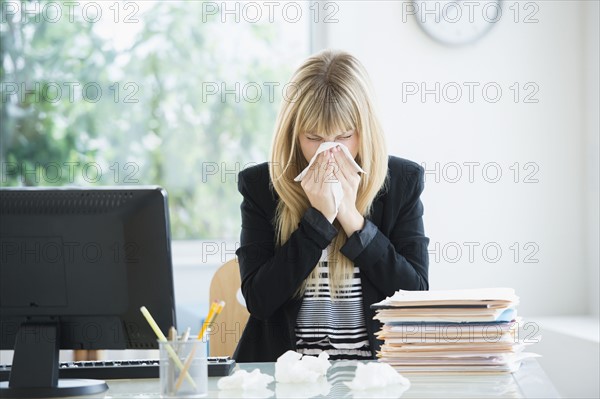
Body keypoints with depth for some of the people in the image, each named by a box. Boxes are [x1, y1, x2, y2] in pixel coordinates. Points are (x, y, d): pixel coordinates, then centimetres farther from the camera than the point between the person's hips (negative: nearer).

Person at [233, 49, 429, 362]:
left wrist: (351, 216, -9)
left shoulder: (402, 182, 4)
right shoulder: (260, 185, 3)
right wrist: (319, 217, -11)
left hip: (373, 367, 0)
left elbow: (417, 295, -3)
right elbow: (258, 300, -6)